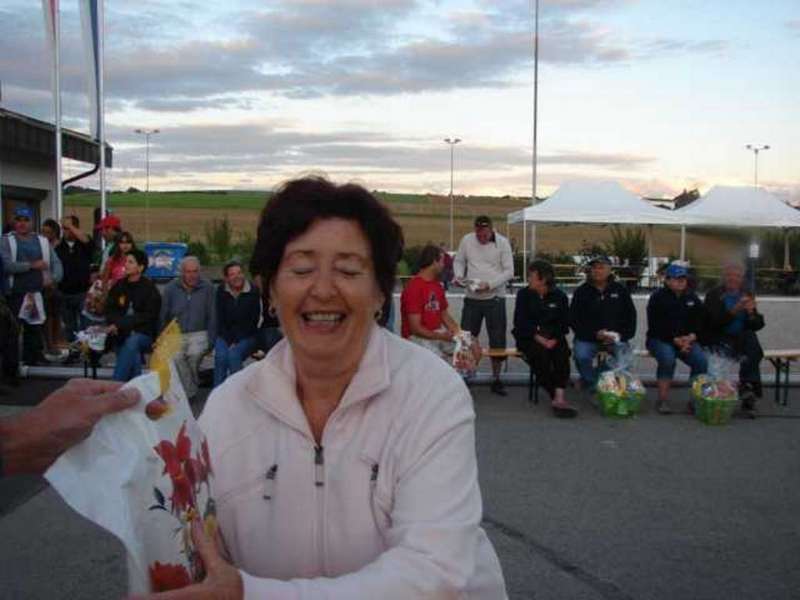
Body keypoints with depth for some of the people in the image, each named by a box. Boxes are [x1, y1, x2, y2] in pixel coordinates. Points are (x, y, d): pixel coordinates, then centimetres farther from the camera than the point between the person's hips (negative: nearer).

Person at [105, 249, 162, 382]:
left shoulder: (149, 289, -3)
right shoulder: (119, 286, 11)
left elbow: (147, 317, -9)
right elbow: (109, 310, 13)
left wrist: (121, 324, -16)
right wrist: (115, 324, -10)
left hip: (144, 334, -4)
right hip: (122, 335, 4)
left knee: (132, 342, -32)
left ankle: (115, 385, -34)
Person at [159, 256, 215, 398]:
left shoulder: (207, 288, 1)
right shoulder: (171, 288, 4)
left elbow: (211, 317, 4)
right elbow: (163, 318, 11)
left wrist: (210, 341, -1)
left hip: (199, 334, -1)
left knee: (194, 353, -26)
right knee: (176, 357, -24)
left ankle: (191, 387, -4)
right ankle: (190, 392, -14)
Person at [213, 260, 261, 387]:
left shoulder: (253, 291, -6)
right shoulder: (221, 291, 2)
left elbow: (254, 320, -7)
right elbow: (220, 319, 1)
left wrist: (236, 342, -12)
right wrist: (229, 341, -12)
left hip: (247, 336, -2)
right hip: (225, 335, 2)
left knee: (234, 354, -30)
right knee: (220, 355, -27)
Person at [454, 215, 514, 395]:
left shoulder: (502, 243, -6)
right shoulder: (467, 240, 0)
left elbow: (509, 271, -7)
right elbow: (459, 261, 12)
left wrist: (489, 284, -19)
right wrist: (459, 275, -9)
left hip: (495, 298, -2)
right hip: (472, 298, 2)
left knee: (497, 341, 3)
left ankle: (496, 380, 15)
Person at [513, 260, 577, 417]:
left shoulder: (559, 296, 8)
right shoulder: (524, 294, 5)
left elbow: (564, 323, 5)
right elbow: (520, 322, -3)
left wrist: (554, 339, -14)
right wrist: (539, 338, -16)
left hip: (553, 337, 1)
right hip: (528, 338, -1)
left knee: (562, 352, -29)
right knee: (540, 353, -32)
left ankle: (559, 397, -38)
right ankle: (556, 397, -27)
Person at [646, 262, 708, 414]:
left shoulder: (692, 298, 11)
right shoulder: (657, 297, -4)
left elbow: (700, 323, 9)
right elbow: (655, 327, -10)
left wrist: (690, 338, -12)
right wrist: (675, 340, -19)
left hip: (687, 340, 4)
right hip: (660, 339, -4)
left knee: (701, 360, -23)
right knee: (668, 358, -35)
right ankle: (663, 400, -24)